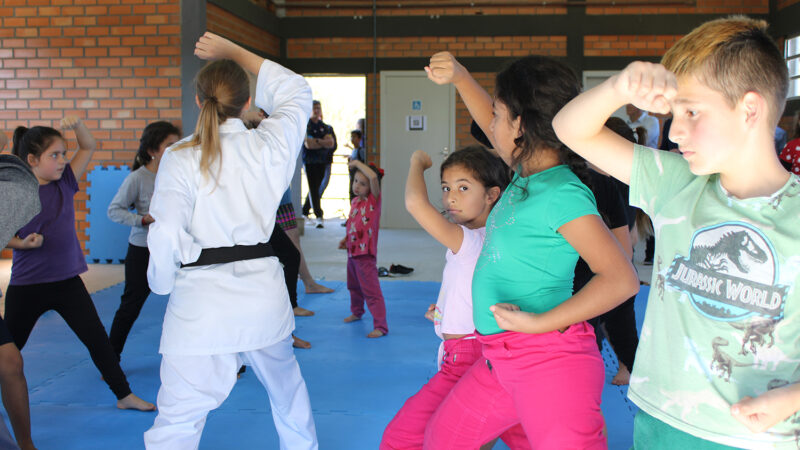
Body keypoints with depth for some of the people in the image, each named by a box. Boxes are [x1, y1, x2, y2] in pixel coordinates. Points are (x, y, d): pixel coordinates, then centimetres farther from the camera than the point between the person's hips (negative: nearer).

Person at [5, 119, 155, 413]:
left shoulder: (64, 182, 1)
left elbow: (88, 146, 6)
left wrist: (76, 124, -11)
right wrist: (23, 242, -23)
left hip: (67, 280, 4)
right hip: (27, 286, -3)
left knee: (98, 339, 6)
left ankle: (124, 396, 17)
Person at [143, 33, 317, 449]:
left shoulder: (180, 159, -8)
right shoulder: (270, 146, 0)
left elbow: (167, 237, -11)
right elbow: (295, 91, 19)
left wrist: (162, 285, 9)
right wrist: (232, 50, 22)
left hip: (201, 303, -3)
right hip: (263, 296, 4)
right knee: (286, 387, 29)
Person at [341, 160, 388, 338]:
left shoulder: (374, 199, -13)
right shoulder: (354, 201, 8)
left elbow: (373, 177, -31)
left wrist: (357, 163, -22)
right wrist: (346, 239, 10)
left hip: (366, 254, -8)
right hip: (352, 251, 8)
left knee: (371, 290, -10)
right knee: (354, 286, 26)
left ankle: (380, 326, -6)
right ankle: (357, 312, 49)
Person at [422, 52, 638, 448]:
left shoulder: (562, 195, -19)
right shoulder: (527, 172, 7)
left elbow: (622, 279, -24)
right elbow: (494, 129, 28)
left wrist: (540, 322, -26)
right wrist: (459, 77, 20)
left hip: (549, 361, -10)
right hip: (499, 359, 10)